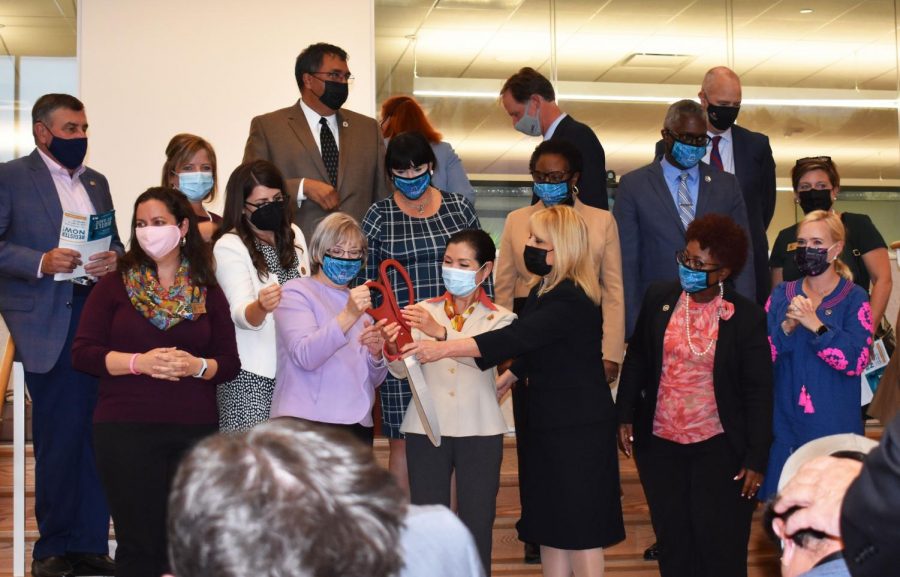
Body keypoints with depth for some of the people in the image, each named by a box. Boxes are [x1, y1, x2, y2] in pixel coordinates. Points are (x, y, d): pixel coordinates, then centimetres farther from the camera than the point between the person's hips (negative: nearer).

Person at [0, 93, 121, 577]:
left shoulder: (96, 182, 19)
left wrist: (114, 259, -1)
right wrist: (41, 262, -19)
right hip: (45, 323, -5)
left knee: (95, 433, 3)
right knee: (58, 437, -2)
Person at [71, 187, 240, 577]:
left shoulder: (208, 293, 9)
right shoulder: (114, 285, 4)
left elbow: (230, 363, 7)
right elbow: (83, 353, -2)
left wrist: (198, 366, -14)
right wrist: (139, 362, -16)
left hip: (195, 429, 2)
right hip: (125, 428, -2)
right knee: (140, 543, -2)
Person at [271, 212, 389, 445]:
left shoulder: (359, 301, 20)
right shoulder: (295, 293, 1)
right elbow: (305, 356, -16)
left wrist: (376, 354, -4)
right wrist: (348, 316, -26)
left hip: (358, 426, 6)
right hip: (307, 425, -6)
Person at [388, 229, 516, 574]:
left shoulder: (499, 318, 4)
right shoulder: (423, 312, 8)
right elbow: (402, 370, -3)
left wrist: (441, 333, -34)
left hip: (479, 432, -1)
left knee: (476, 526, 2)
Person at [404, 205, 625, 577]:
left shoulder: (571, 300, -21)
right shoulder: (544, 291, 9)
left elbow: (516, 337, -32)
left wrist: (443, 348, -36)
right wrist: (506, 380, 18)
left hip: (576, 426, -9)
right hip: (545, 420, 9)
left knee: (579, 525, -2)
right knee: (551, 526, 13)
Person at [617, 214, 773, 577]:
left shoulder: (747, 318, -9)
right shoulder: (658, 298, 0)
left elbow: (758, 393, -7)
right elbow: (636, 360, 10)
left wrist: (756, 459, -8)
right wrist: (625, 416, 5)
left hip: (719, 451, -3)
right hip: (659, 445, 3)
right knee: (673, 546, 11)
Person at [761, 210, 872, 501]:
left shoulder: (854, 299, -2)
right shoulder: (781, 295, 8)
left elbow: (856, 361, -14)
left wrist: (815, 325, -22)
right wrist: (786, 328, -16)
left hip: (833, 424, -3)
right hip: (786, 421, 3)